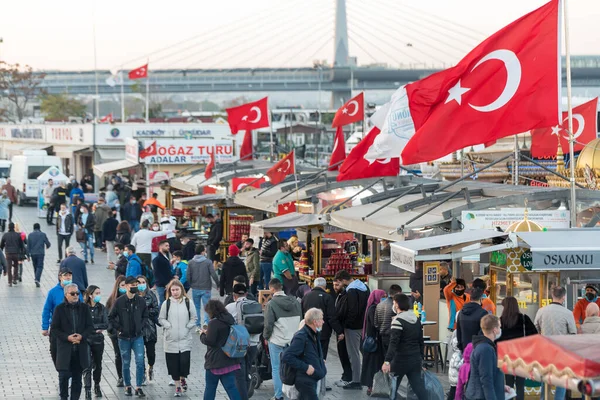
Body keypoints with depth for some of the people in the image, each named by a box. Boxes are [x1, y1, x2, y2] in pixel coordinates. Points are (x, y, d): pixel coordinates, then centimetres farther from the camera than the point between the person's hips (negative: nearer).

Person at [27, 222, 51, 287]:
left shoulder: (30, 235, 1)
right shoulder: (43, 234, -4)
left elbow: (28, 246, 1)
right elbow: (48, 243, 1)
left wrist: (28, 255, 6)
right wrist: (47, 246, 25)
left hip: (33, 253, 2)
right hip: (40, 253, -2)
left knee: (35, 267, 16)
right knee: (40, 267, -4)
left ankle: (37, 279, 24)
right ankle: (37, 279, -22)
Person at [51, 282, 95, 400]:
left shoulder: (84, 308, 7)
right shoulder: (60, 309, 0)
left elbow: (90, 326, 7)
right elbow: (54, 329, -2)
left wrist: (82, 336, -12)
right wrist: (67, 337, -15)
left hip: (80, 349, 2)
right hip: (64, 349, -2)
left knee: (77, 377, 7)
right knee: (64, 376, -6)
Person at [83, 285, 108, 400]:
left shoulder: (102, 308, 2)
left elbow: (106, 325, -4)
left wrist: (91, 327, -12)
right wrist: (97, 328, -13)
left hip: (98, 340, 4)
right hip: (86, 340, -4)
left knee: (98, 364, 17)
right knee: (87, 366, -10)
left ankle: (97, 386, 37)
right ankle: (87, 391, -11)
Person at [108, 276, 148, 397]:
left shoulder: (141, 301, -1)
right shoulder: (119, 301, -8)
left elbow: (145, 316, 13)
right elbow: (111, 318, 1)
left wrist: (141, 326, 0)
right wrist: (119, 328, -6)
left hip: (138, 337, 1)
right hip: (124, 337, -1)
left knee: (140, 361, -9)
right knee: (126, 363, 8)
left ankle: (138, 387, -1)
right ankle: (128, 386, 21)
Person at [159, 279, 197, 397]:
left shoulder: (188, 302, 0)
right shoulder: (166, 303, 1)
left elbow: (193, 319, 6)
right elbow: (161, 319, 6)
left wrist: (187, 327, -8)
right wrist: (169, 326, -9)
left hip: (185, 339, -1)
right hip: (171, 339, 1)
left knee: (184, 362, -8)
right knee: (173, 364, 3)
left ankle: (182, 378, 23)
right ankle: (177, 386, 17)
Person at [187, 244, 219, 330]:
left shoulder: (191, 263, -1)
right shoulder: (208, 262, -9)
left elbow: (188, 276, -4)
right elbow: (213, 275, -13)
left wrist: (191, 285, 12)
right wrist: (218, 284, 1)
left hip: (195, 289, 3)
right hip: (206, 289, -3)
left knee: (197, 307, 13)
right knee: (206, 307, 3)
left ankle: (197, 326, 14)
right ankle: (206, 322, -19)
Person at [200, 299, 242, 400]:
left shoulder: (214, 323, -15)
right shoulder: (230, 321, 9)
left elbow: (209, 341, -18)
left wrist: (202, 334, 2)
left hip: (216, 361, -7)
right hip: (230, 361, 7)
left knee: (210, 388, 7)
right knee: (231, 388, 2)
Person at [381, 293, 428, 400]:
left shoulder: (398, 320, -14)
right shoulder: (416, 320, 10)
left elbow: (393, 343, -21)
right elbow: (421, 342, 17)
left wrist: (387, 361, -25)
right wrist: (420, 357, 25)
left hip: (400, 360, -7)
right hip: (415, 360, 7)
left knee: (391, 388, 8)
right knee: (419, 387, 3)